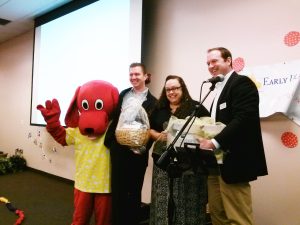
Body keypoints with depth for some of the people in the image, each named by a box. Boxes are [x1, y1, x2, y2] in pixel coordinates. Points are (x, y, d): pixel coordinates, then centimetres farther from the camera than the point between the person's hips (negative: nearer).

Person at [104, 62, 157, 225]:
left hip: (136, 151, -3)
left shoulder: (152, 102, -5)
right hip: (118, 148, 4)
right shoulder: (123, 94, 9)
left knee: (133, 190, 12)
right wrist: (108, 141, 2)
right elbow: (114, 119, 9)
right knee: (117, 189, 13)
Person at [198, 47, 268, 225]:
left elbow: (243, 119, -22)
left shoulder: (242, 83, -8)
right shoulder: (220, 88, 20)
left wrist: (214, 143, -24)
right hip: (217, 162, 10)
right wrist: (206, 139, 5)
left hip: (233, 162, -9)